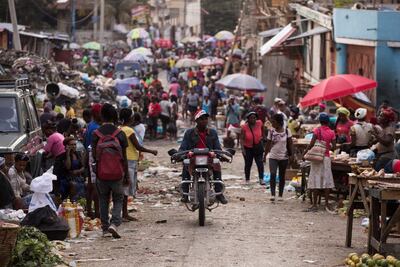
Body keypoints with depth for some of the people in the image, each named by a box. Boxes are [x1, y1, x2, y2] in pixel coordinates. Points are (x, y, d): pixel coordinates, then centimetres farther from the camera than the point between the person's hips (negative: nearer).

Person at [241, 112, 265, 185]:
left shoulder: (259, 123, -10)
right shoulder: (244, 127, -16)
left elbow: (262, 128, 16)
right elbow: (242, 138, -15)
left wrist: (262, 136, 20)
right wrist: (243, 149, -22)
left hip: (258, 147, 1)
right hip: (248, 148, -1)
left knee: (260, 163, -11)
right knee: (248, 164, 10)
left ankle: (261, 179, -12)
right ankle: (247, 180, 23)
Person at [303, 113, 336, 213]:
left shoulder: (317, 130, -6)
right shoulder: (331, 132, 1)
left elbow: (311, 144, -14)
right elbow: (334, 147, 0)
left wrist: (305, 153, -6)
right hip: (326, 158, 2)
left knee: (315, 181, -1)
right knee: (326, 181, 8)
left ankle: (314, 205, -2)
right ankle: (327, 204, 10)